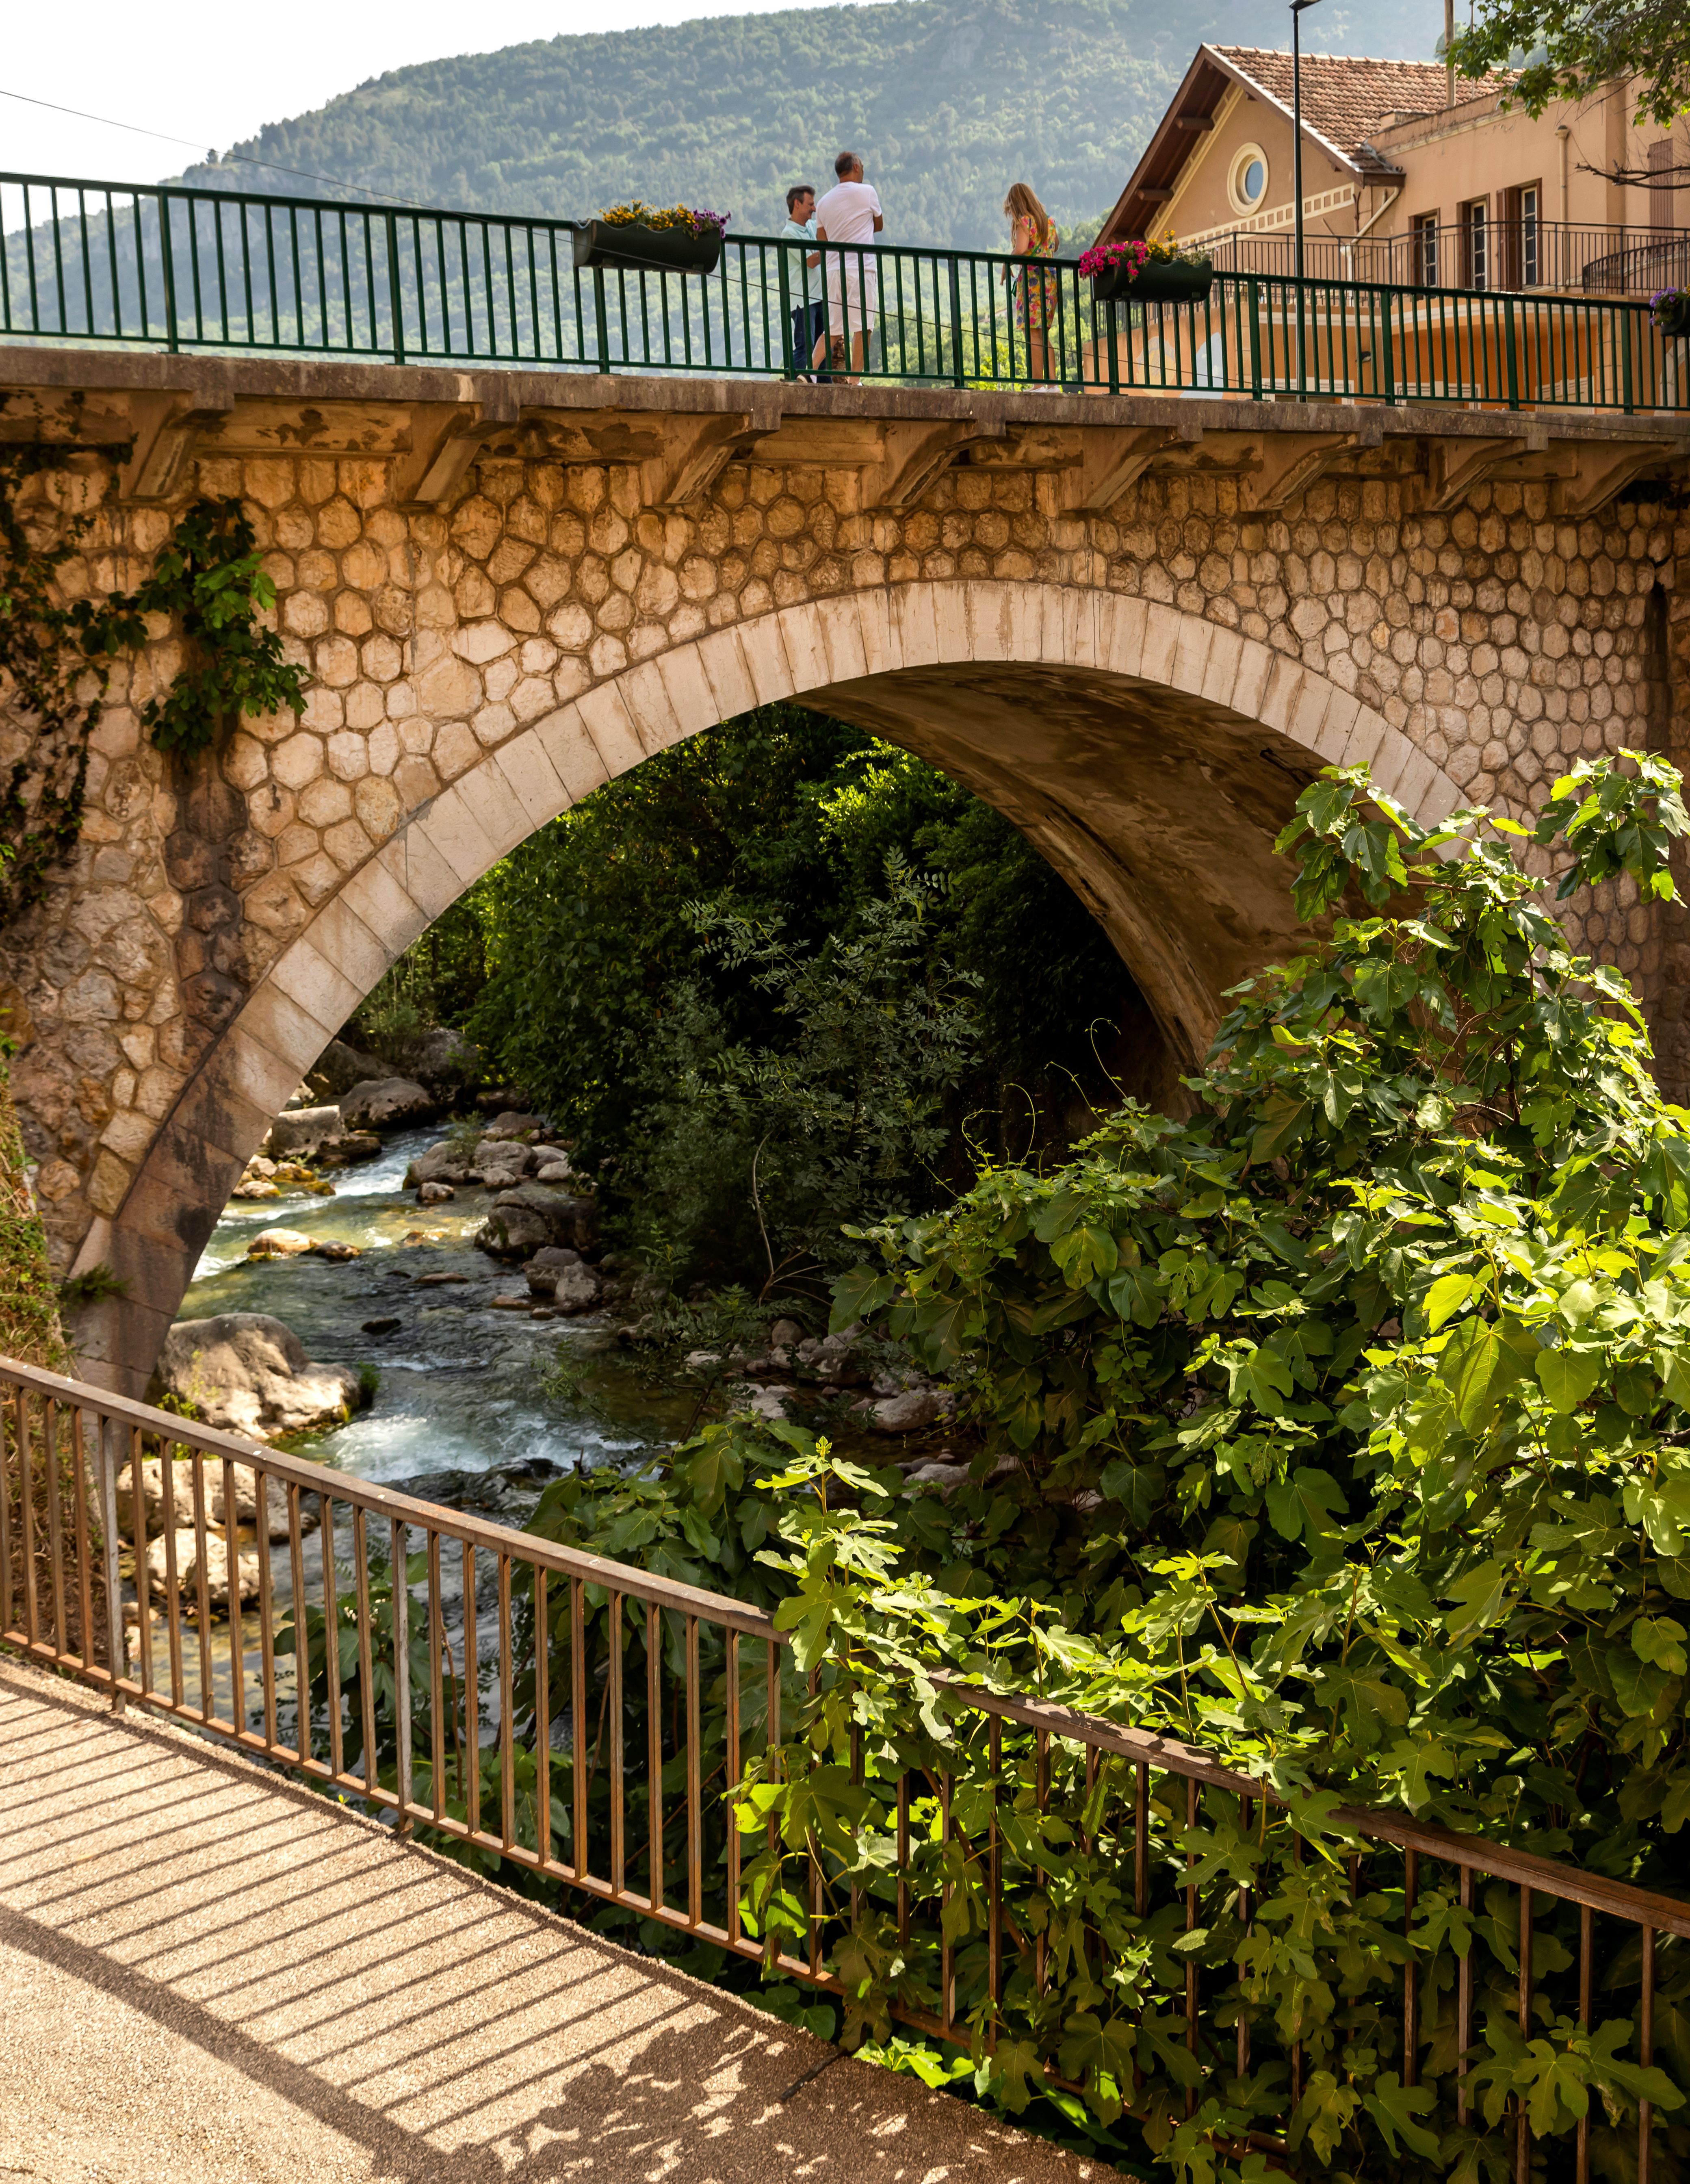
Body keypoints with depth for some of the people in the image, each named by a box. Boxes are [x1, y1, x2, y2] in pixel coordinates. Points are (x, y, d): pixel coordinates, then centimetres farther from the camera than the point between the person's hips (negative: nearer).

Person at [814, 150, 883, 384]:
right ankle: (853, 381, -10)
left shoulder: (824, 202, 13)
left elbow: (822, 241, 13)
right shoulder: (866, 192, 1)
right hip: (861, 268, -5)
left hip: (834, 270, 5)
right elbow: (879, 225, 16)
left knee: (834, 329, 10)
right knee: (862, 327, -5)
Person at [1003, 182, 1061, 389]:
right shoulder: (1049, 220, 14)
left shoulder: (1024, 221, -7)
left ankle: (1038, 385, -14)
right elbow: (1056, 244, 31)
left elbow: (1020, 250, -21)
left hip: (1032, 279, -7)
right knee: (1043, 335, 13)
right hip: (1051, 279, 7)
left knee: (1032, 334, -8)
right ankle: (1051, 383, 9)